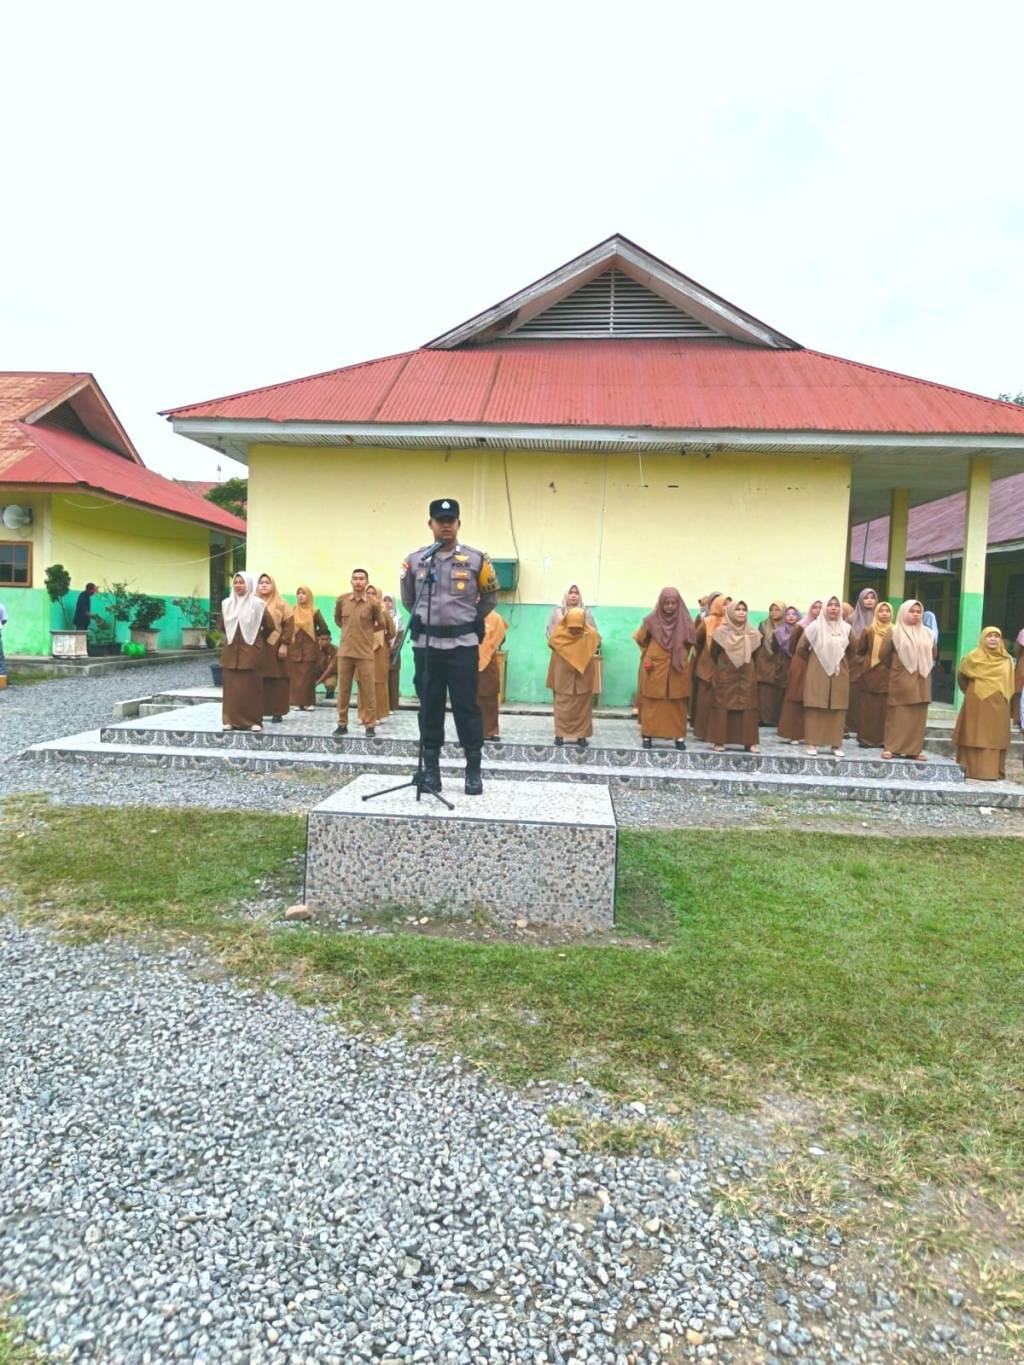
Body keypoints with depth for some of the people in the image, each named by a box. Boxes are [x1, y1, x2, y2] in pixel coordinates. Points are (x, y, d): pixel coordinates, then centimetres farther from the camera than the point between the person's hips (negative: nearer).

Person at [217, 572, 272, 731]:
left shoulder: (258, 604, -6)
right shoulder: (226, 603, 6)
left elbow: (269, 626, -1)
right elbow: (221, 626, 19)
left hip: (251, 651, -4)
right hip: (231, 651, 4)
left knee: (252, 687, -1)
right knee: (231, 686, 4)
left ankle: (254, 720, 4)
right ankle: (231, 719, 9)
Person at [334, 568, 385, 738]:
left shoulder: (373, 603, -5)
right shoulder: (341, 600, 2)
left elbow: (381, 625, 9)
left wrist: (366, 631, 8)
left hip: (365, 653, -2)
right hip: (344, 652, 2)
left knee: (368, 690, 1)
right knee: (343, 690, 8)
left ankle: (370, 725, 9)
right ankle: (342, 723, 18)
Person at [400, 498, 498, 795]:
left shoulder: (476, 559, -1)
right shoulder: (415, 560, 4)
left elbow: (490, 598, 13)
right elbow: (408, 600, 20)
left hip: (462, 645, -2)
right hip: (426, 645, 2)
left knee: (466, 708, 1)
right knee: (429, 707, 8)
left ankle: (474, 771, 10)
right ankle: (430, 769, 17)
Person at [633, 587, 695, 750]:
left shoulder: (684, 621, 0)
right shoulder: (651, 620, -3)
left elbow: (690, 643, 13)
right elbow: (641, 639, 10)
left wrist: (679, 657, 7)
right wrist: (648, 658, 7)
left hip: (677, 669, 1)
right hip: (654, 668, -1)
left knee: (677, 704, 4)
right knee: (651, 703, 1)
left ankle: (679, 736, 9)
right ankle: (648, 736, 5)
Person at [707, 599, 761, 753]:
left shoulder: (753, 633, 3)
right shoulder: (721, 632, -7)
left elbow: (754, 654, 13)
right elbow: (713, 654, 1)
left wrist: (745, 664, 9)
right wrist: (723, 667, 8)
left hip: (747, 676, 3)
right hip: (725, 676, -3)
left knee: (748, 707, 1)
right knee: (722, 706, -2)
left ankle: (750, 742, 6)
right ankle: (719, 741, 2)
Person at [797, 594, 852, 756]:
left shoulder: (846, 628, 4)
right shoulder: (815, 626, -6)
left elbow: (852, 650, 18)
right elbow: (801, 648, 0)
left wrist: (838, 661, 13)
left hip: (839, 674, 3)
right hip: (817, 673, -3)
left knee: (838, 709, 3)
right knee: (815, 708, -4)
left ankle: (836, 744, 9)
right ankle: (812, 743, 1)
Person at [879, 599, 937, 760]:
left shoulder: (927, 633, 10)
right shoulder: (894, 632, -2)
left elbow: (934, 653, 22)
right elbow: (883, 654, 0)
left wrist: (924, 667, 13)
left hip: (921, 680, 4)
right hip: (901, 680, -4)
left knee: (918, 716, 4)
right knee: (897, 715, -4)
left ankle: (915, 749, 9)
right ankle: (891, 747, -2)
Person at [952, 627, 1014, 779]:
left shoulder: (1006, 660, 7)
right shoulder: (974, 657, -3)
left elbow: (1009, 685, 14)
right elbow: (961, 676, 11)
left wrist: (1005, 699, 9)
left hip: (998, 705, 3)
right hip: (977, 704, -3)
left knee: (995, 738, 3)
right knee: (976, 737, -2)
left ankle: (993, 771, 7)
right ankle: (973, 769, -1)